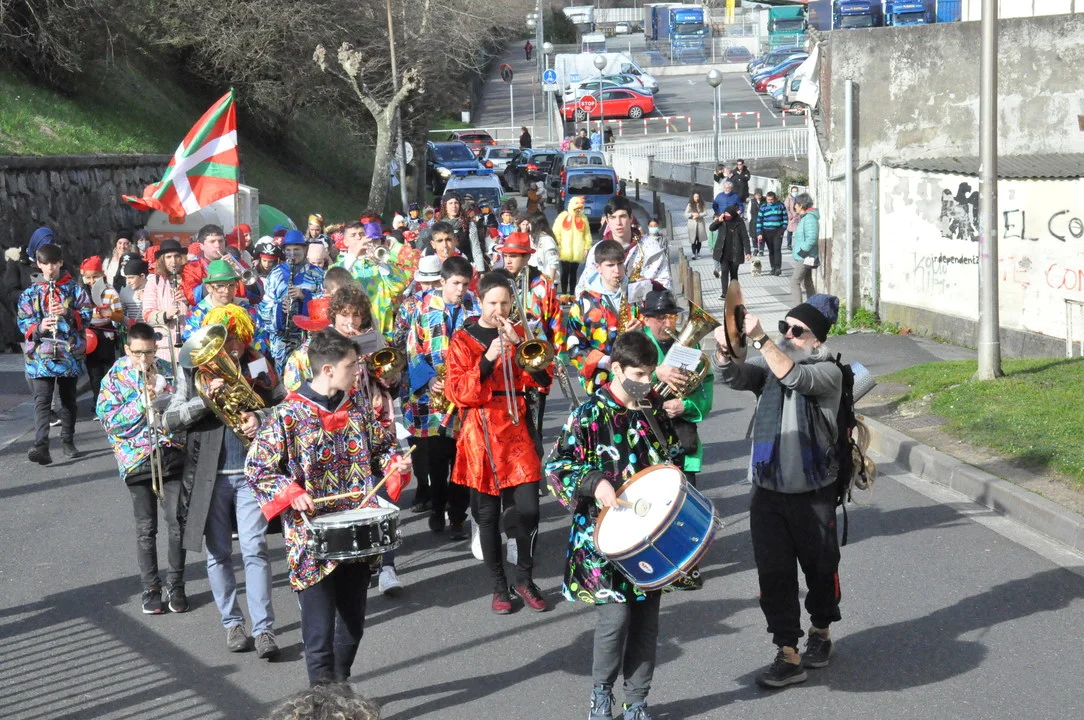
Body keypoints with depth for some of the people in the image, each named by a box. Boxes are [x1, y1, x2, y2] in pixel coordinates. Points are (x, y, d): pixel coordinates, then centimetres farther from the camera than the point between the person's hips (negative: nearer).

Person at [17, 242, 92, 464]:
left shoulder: (74, 289, 5)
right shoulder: (30, 293, 6)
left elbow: (87, 315, 0)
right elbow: (23, 322, 3)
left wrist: (68, 313, -18)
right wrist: (39, 328, -17)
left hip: (69, 353, 1)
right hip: (40, 355, -1)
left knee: (68, 399, 12)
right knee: (42, 400, -12)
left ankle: (68, 441, 25)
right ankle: (41, 447, -23)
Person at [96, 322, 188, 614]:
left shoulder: (166, 370, 5)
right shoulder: (116, 376, -1)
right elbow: (108, 419, -7)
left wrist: (162, 397, -12)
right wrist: (141, 402, -16)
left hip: (170, 454, 1)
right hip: (137, 458, -1)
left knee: (177, 523, -2)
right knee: (146, 529, 6)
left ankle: (176, 585, 13)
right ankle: (151, 588, 18)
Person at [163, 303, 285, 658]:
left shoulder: (259, 367, 4)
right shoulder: (192, 372, 2)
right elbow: (170, 420, -4)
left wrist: (261, 418, -14)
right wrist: (206, 399, -18)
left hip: (250, 472, -1)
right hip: (208, 476, 1)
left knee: (254, 549, -7)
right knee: (218, 553, 8)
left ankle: (264, 628, -5)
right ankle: (232, 623, 21)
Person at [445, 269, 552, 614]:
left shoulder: (519, 335, 11)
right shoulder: (463, 340, 1)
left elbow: (543, 379, 0)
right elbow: (457, 392, -8)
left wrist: (517, 343, -11)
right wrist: (487, 359, -19)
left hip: (515, 430, 2)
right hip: (481, 432, -2)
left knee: (527, 508, -7)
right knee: (488, 513, 4)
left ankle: (525, 578, 12)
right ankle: (499, 586, 17)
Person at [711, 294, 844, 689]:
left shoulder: (827, 372, -7)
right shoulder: (768, 363, 6)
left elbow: (794, 376, -28)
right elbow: (734, 377, -12)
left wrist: (759, 338, -36)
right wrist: (724, 349, -33)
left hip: (813, 495, -3)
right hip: (767, 493, 3)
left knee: (820, 568, 13)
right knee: (773, 574, 0)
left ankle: (820, 632, 37)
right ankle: (788, 655, 5)